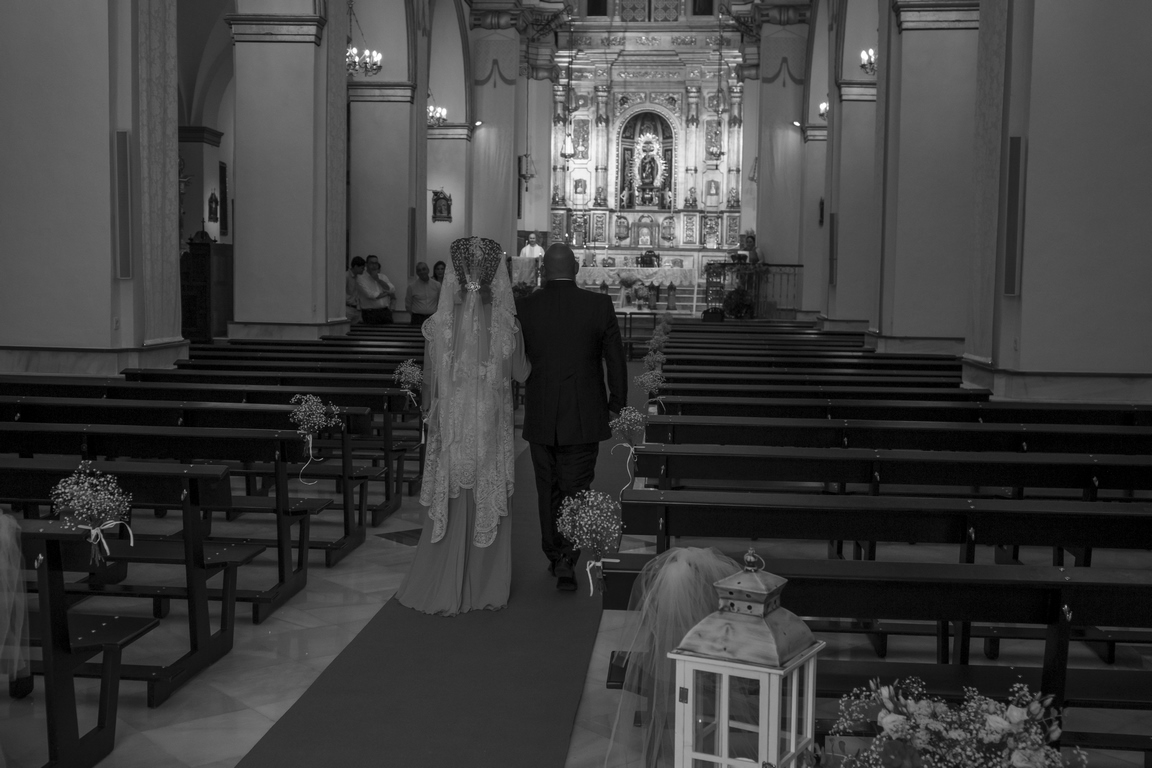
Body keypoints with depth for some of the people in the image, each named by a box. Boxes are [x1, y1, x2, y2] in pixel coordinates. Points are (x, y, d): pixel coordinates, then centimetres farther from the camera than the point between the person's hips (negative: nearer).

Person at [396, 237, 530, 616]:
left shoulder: (438, 324, -10)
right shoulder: (507, 325, -11)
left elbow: (430, 382, -1)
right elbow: (521, 373, 2)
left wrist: (427, 405, 17)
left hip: (451, 425, 1)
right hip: (492, 429, 0)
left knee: (450, 507, 13)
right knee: (489, 505, 13)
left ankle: (443, 589, 20)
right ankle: (486, 588, 23)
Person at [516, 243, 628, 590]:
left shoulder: (524, 307, -4)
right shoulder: (600, 305, -7)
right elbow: (616, 360, -2)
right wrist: (617, 405, 9)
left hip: (540, 418, 1)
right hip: (584, 418, -1)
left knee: (548, 490, 15)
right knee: (575, 489, 6)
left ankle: (554, 556, 25)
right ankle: (567, 559, -6)